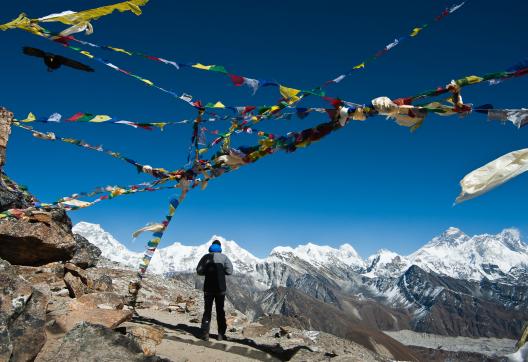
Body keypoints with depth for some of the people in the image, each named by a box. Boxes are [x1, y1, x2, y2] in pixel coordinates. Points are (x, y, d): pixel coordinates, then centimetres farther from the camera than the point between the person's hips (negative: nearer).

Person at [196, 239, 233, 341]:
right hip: (220, 288, 0)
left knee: (207, 310, 8)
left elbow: (199, 271, -3)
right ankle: (221, 334, 8)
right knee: (220, 311, 10)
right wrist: (221, 271, 10)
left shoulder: (206, 257, 1)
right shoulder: (224, 257, -2)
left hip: (208, 288, 0)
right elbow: (229, 271, -7)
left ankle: (205, 334, 1)